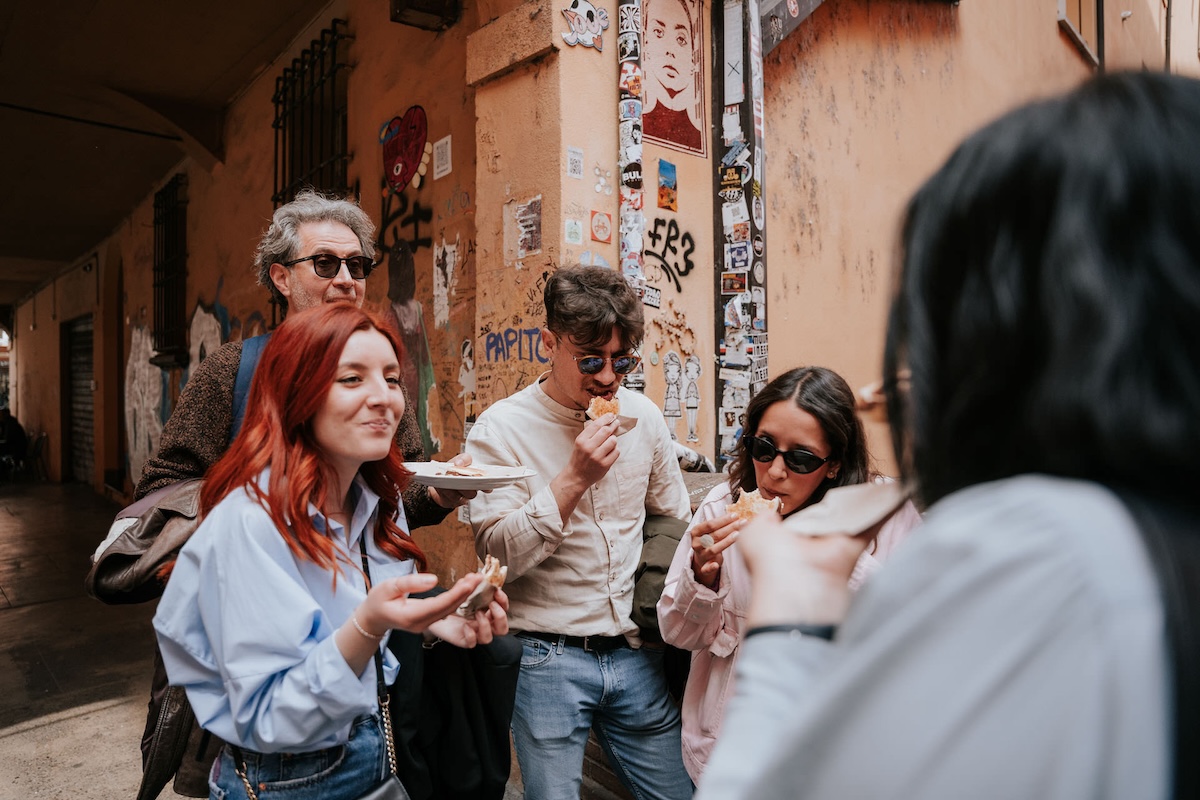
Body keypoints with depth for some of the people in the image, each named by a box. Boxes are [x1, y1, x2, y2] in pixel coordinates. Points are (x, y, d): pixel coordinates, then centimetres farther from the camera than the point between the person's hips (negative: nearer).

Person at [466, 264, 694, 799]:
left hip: (635, 652, 4)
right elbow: (497, 552, -17)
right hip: (548, 660, -3)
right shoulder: (500, 429, -11)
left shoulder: (643, 416, 1)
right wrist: (573, 479, -25)